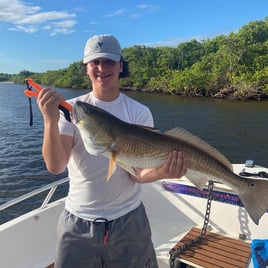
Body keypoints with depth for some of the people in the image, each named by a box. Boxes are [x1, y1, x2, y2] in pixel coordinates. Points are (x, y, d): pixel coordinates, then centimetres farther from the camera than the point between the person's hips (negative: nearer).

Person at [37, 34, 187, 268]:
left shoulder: (139, 113, -7)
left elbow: (137, 173, -10)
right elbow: (55, 166, -15)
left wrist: (160, 172, -30)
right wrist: (50, 121, -29)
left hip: (128, 220, 0)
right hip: (78, 222, 1)